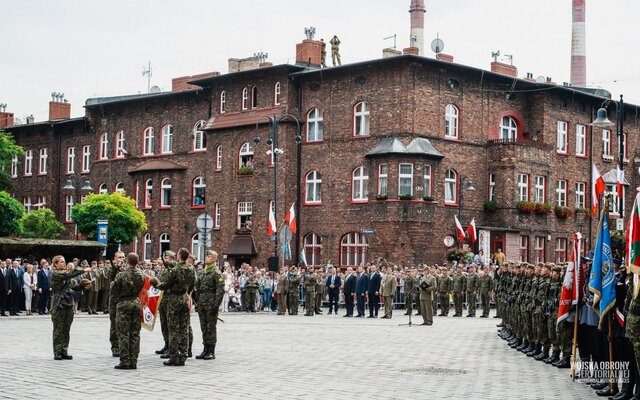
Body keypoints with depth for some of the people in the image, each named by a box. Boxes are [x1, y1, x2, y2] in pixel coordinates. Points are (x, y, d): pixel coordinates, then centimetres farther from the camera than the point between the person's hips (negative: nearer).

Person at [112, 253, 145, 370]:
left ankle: (125, 361, -2)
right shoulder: (141, 274, -2)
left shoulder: (121, 274, -14)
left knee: (123, 334, 0)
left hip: (123, 304, -4)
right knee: (135, 334, 8)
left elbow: (113, 290, -6)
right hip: (137, 303, 4)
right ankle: (133, 361, 10)